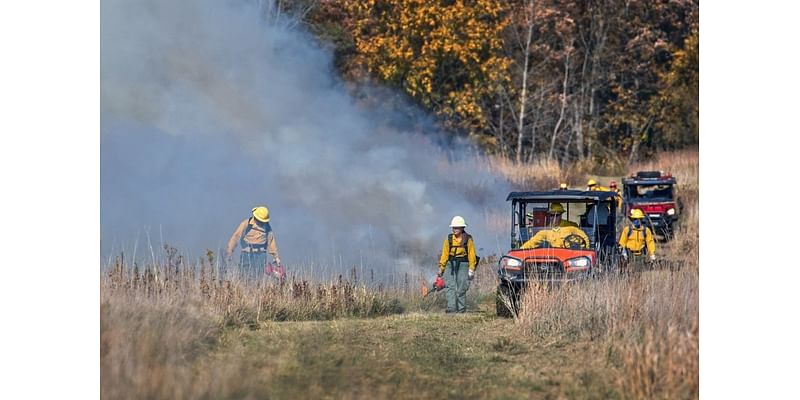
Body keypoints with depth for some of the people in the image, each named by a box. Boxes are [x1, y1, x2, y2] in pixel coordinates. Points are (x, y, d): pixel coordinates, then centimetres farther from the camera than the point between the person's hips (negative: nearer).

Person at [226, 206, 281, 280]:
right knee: (246, 277, -2)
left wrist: (276, 257, 12)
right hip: (247, 254, -2)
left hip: (260, 255, 2)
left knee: (258, 278, -2)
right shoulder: (246, 223, -4)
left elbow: (271, 242, 11)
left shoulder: (267, 227, 4)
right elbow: (236, 236, -2)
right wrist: (230, 251, -6)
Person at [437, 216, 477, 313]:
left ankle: (461, 309, 8)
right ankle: (451, 308, -14)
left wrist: (471, 270, -5)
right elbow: (444, 254, 9)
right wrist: (441, 268, 6)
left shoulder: (468, 240, 0)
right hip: (451, 265, 2)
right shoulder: (449, 239, 7)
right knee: (450, 287, -9)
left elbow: (472, 256, 0)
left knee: (461, 289, -2)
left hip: (463, 265, -2)